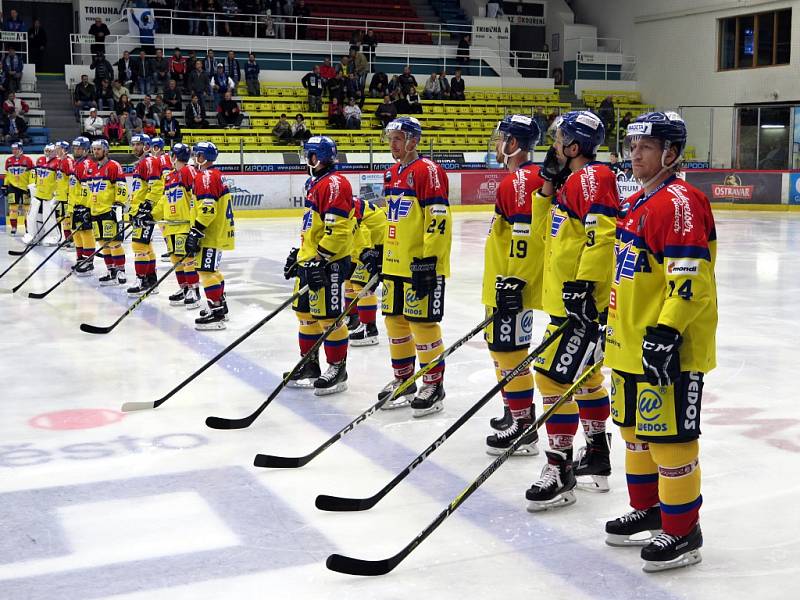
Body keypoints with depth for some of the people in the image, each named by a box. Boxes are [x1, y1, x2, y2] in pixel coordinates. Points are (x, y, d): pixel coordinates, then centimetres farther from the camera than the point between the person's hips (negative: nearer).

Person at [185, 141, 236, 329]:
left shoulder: (206, 176, -15)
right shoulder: (216, 175, 17)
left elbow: (207, 208, -24)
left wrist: (196, 232, -22)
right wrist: (198, 230, 27)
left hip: (213, 234, -11)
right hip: (219, 232, 11)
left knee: (207, 270, -10)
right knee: (212, 270, 21)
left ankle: (216, 314, -11)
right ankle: (220, 306, 31)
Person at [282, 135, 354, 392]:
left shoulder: (335, 183, -15)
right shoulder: (314, 184, 17)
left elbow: (337, 228, -23)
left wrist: (320, 260, -23)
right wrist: (298, 254, 24)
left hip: (329, 263, -10)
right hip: (309, 261, 10)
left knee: (328, 317, -5)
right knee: (305, 313, 15)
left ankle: (337, 369, 6)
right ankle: (310, 365, 26)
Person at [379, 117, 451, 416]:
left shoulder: (428, 171, -13)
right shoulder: (391, 174, 15)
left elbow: (439, 219, -18)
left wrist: (428, 260, -21)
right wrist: (381, 249, 22)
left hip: (422, 264, -9)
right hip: (394, 263, 9)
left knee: (422, 322, -4)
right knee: (395, 319, 13)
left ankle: (434, 384, 9)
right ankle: (403, 380, 26)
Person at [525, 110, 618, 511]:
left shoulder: (592, 178, -15)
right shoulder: (573, 180, 16)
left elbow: (602, 238, -24)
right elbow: (560, 233, 25)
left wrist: (583, 286, -27)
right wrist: (550, 186, 15)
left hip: (580, 301, -11)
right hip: (567, 299, 11)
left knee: (554, 375, -12)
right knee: (584, 375, 18)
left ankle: (559, 470, -6)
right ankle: (596, 457, 31)